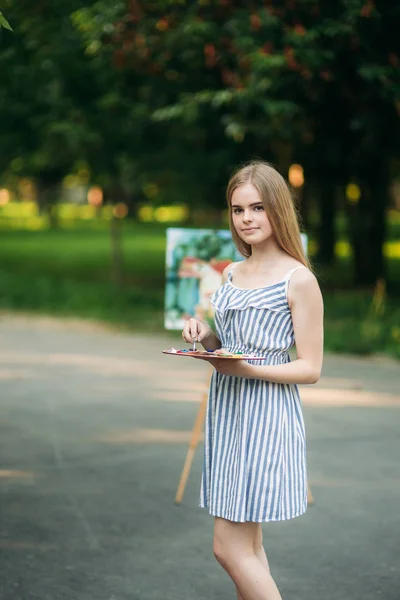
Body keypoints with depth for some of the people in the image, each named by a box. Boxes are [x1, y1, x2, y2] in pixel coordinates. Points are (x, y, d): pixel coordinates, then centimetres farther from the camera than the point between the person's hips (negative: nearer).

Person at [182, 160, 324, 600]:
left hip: (267, 416, -7)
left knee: (229, 547, -8)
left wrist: (245, 368, -22)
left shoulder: (299, 280, -9)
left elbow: (309, 368, -10)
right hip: (226, 410, 8)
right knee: (247, 544, 11)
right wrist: (204, 336, 0)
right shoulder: (231, 274, 12)